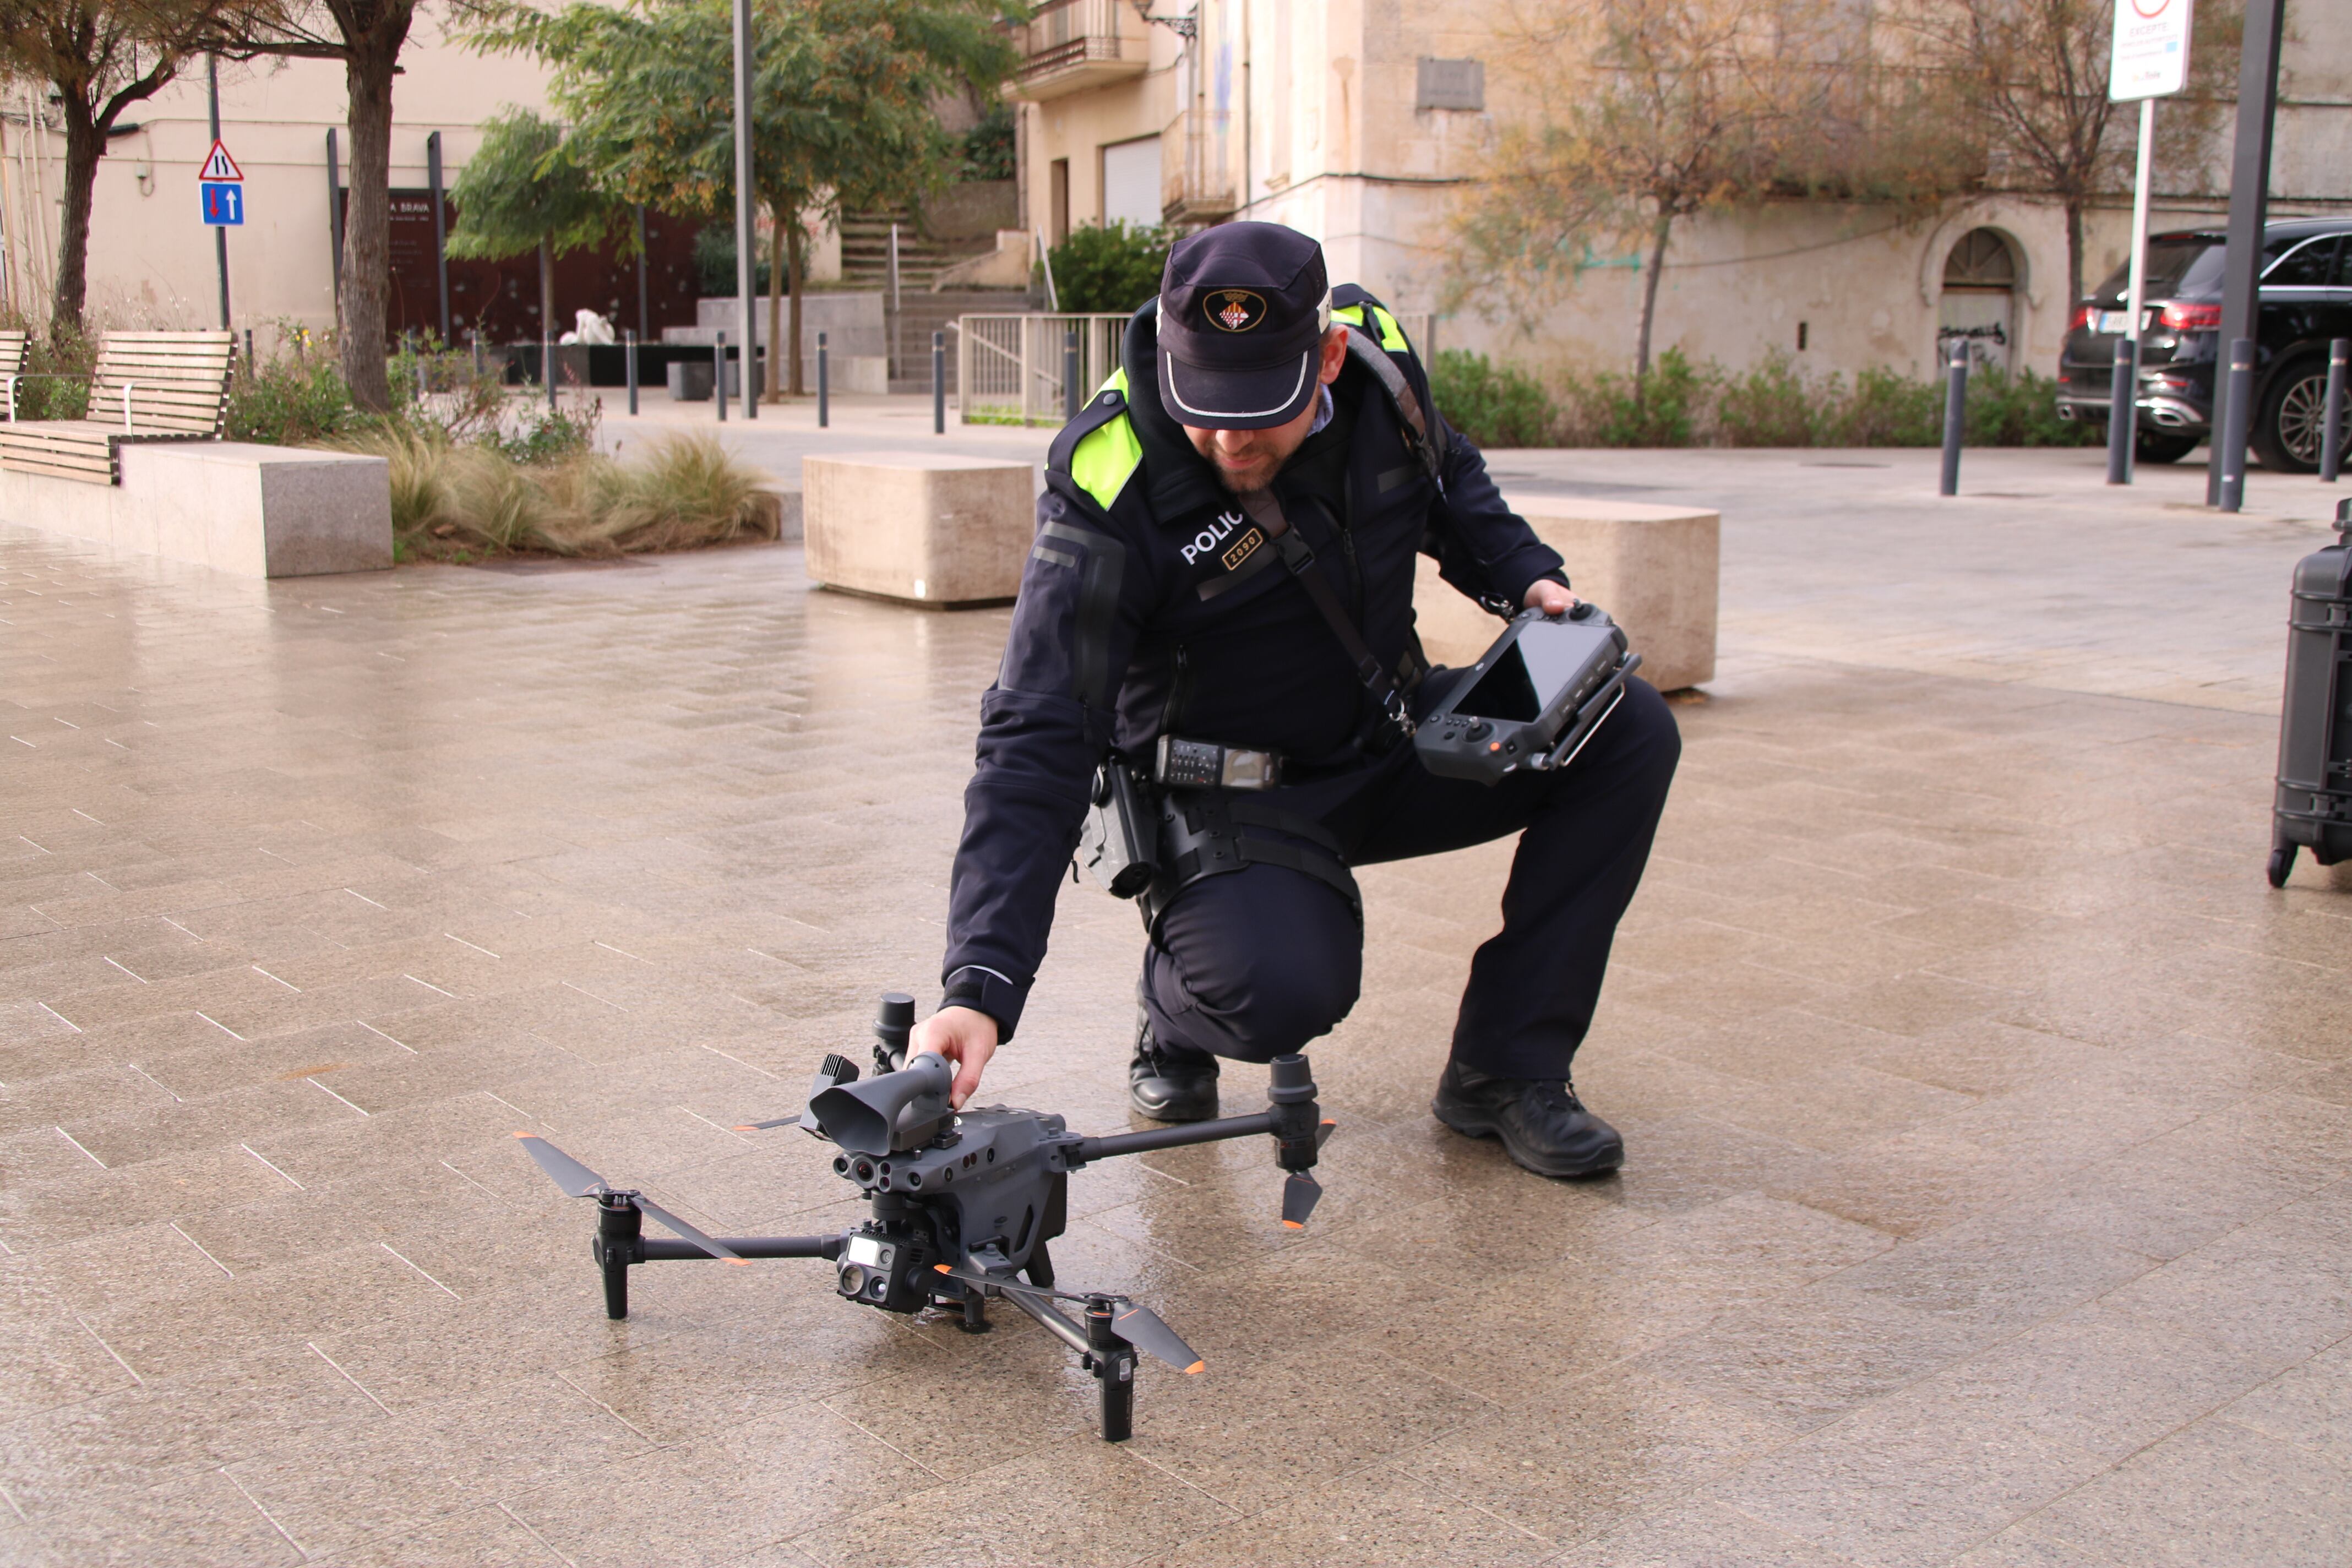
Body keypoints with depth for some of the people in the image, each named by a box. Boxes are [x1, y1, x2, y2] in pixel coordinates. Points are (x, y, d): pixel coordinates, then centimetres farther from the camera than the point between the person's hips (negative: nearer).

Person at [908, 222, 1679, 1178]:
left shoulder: (1376, 359, -12)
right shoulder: (1109, 497, -28)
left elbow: (1449, 476, 14)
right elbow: (1037, 747, -31)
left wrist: (1523, 576, -5)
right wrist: (980, 986, -39)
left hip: (1390, 747, 6)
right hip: (1227, 800, -5)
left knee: (1630, 732, -13)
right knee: (1282, 989, -35)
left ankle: (1505, 1072, -5)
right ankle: (1175, 1004, 6)